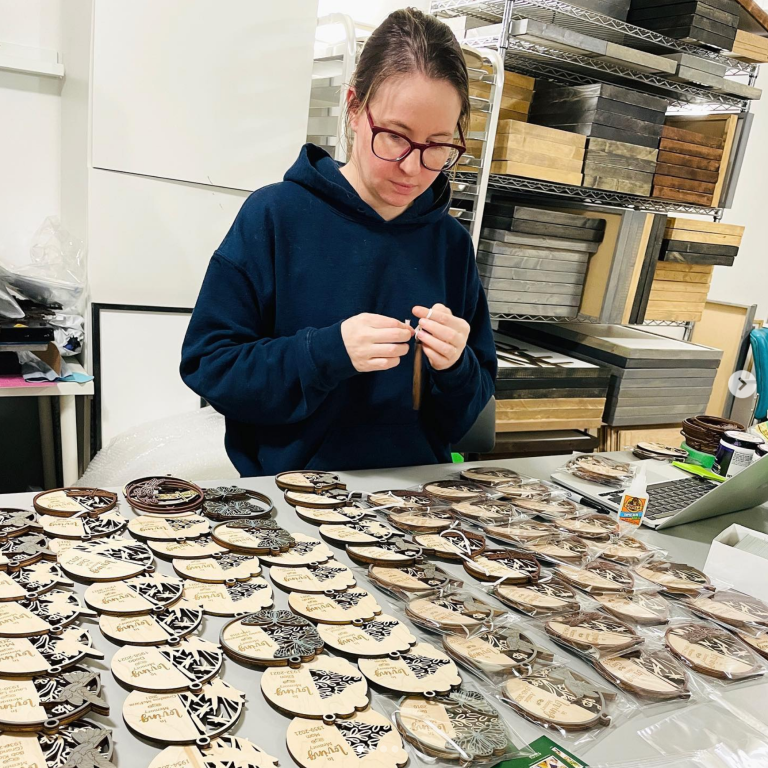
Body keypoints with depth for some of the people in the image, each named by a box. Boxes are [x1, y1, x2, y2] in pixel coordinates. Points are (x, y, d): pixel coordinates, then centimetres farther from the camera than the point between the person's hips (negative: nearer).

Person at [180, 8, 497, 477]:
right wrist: (327, 351, -19)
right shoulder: (274, 215, -6)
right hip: (286, 486, -3)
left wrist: (456, 368, -14)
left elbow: (465, 420, 7)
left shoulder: (451, 242, 2)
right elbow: (207, 365, -6)